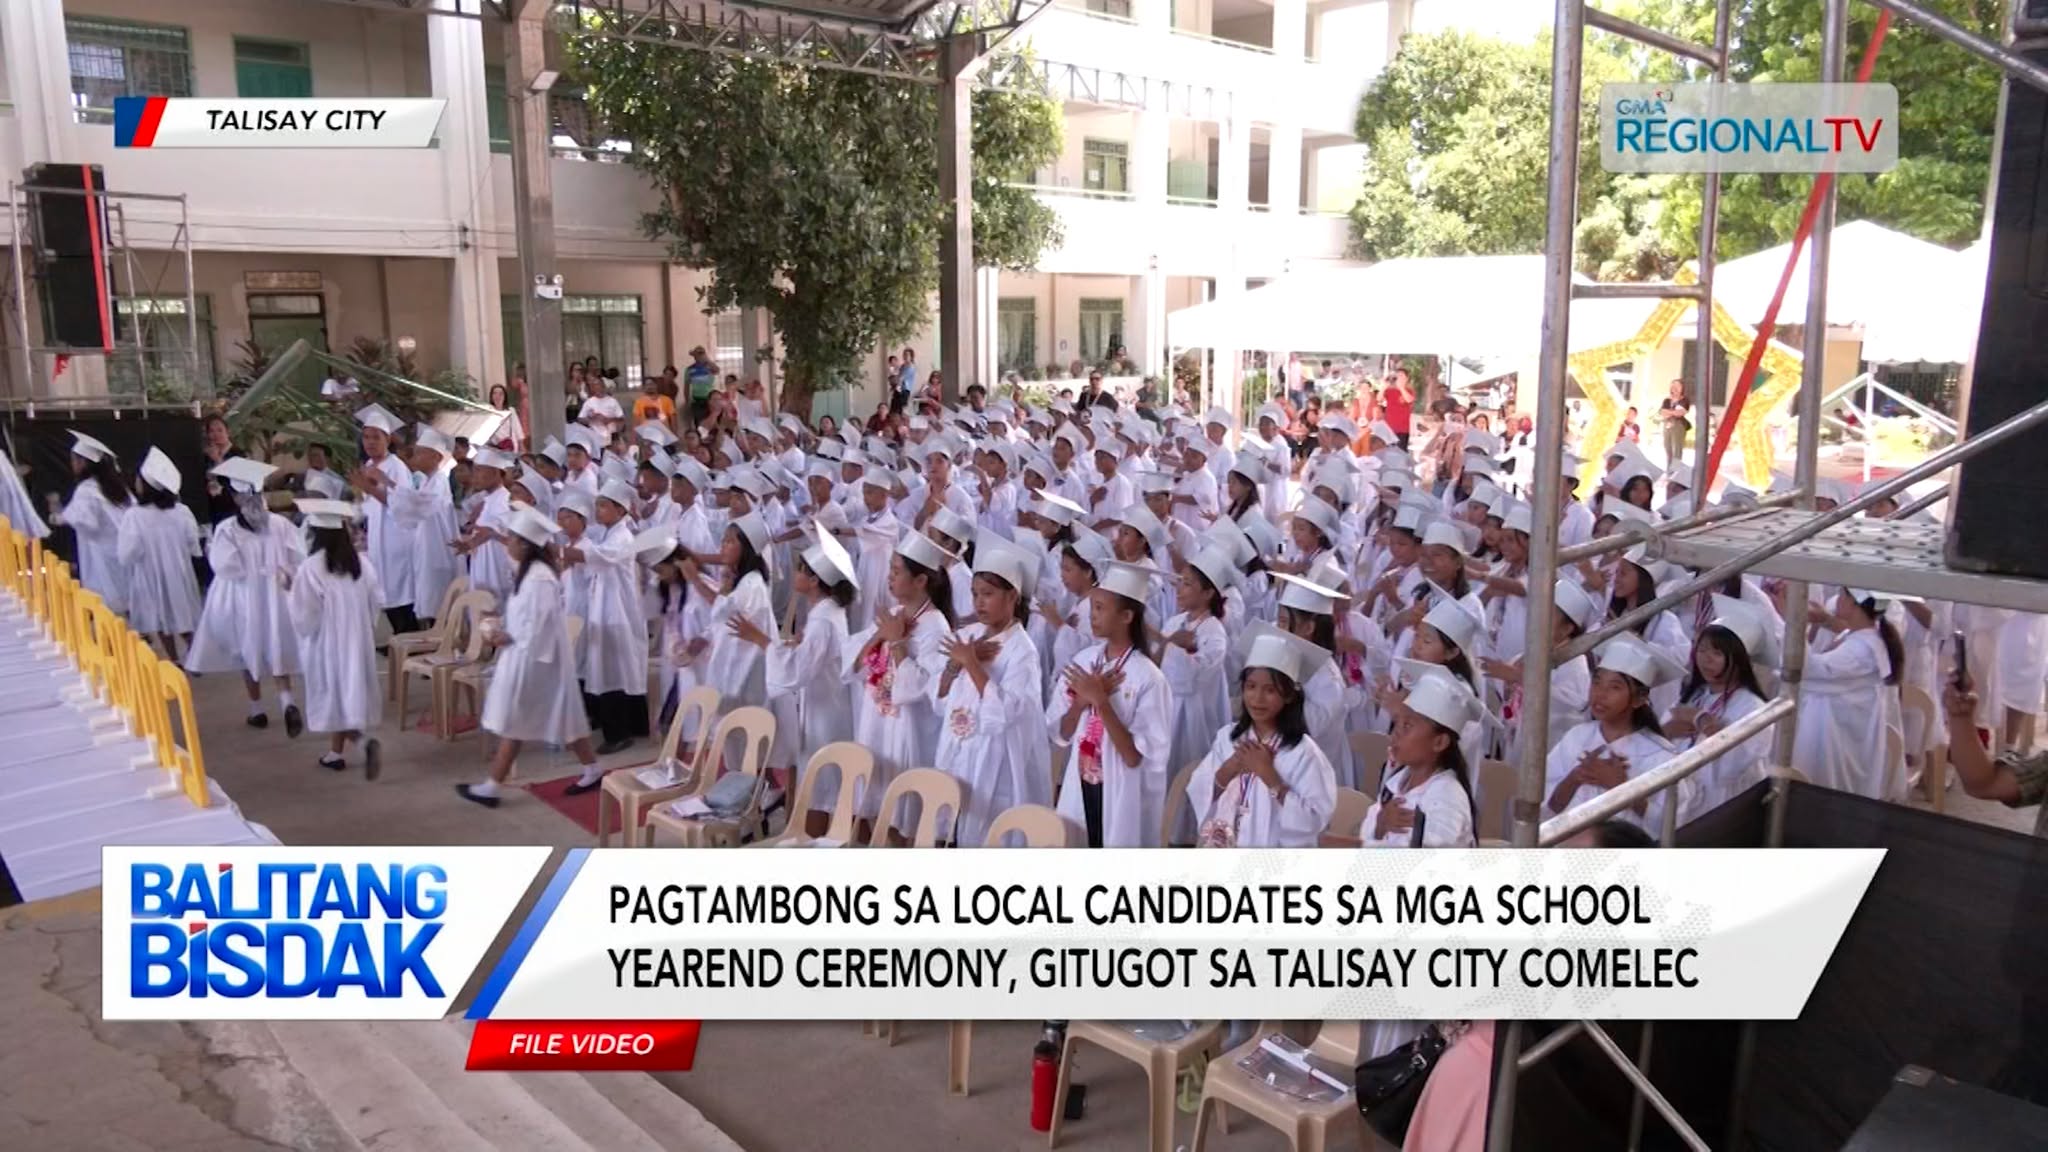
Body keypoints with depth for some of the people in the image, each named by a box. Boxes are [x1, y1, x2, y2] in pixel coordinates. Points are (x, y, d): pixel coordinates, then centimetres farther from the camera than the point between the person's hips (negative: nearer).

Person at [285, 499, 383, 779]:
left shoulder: (310, 568, -18)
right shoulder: (361, 563, -3)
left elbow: (304, 617, -15)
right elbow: (377, 603, 4)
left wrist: (290, 592, 0)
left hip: (327, 643, -5)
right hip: (357, 640, 5)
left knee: (335, 694, 3)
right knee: (350, 692, 15)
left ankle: (364, 742, -18)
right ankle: (336, 752, 24)